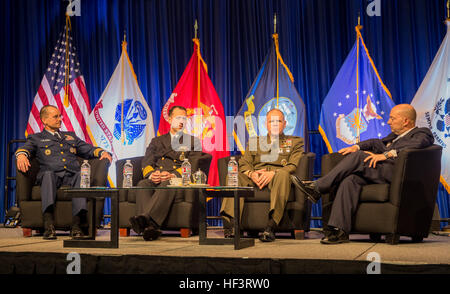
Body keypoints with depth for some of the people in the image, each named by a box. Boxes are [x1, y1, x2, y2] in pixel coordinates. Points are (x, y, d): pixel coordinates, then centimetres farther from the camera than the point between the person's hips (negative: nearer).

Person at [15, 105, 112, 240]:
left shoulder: (71, 136, 35)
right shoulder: (36, 138, 25)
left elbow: (88, 149, 28)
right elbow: (26, 148, 5)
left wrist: (102, 152, 6)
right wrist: (21, 155, -20)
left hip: (71, 176, 2)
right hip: (52, 175, -2)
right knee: (48, 174, -39)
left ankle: (76, 224, -47)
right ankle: (48, 225, -50)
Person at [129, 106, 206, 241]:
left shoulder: (193, 141, 23)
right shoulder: (157, 141, 29)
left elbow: (192, 165, 5)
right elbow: (146, 162, 14)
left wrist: (173, 175, -15)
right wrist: (151, 174, -13)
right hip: (155, 180, 3)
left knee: (167, 185, -39)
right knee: (143, 185, -33)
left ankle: (145, 218, -58)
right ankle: (151, 226, -52)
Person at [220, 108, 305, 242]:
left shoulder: (295, 142, 21)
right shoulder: (254, 142, 30)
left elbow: (293, 166, 3)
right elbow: (244, 163, 15)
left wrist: (273, 173, -17)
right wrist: (251, 173, -11)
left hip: (276, 176, -2)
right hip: (254, 178, 2)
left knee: (283, 174, -39)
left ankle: (270, 227, -48)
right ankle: (230, 225, -41)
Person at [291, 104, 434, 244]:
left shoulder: (422, 133, 9)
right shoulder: (395, 135, 36)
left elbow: (417, 144, -14)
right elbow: (378, 143, 29)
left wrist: (387, 154, -24)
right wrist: (357, 146, 9)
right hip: (378, 174, 7)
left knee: (358, 156, -21)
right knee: (350, 180, -22)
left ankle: (318, 187, -17)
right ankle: (339, 230, -27)